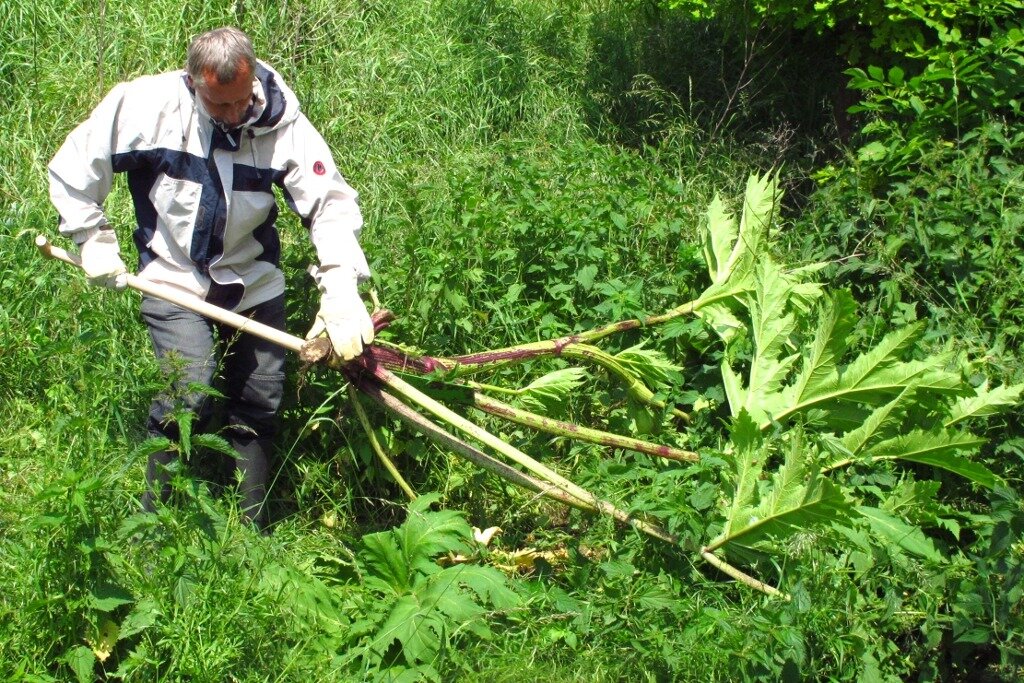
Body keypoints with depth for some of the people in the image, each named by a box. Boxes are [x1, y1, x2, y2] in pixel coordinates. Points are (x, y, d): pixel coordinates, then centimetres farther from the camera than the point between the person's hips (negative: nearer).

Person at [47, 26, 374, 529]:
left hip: (254, 284, 3)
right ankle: (150, 516, 2)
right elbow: (72, 168, -8)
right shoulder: (148, 105, -19)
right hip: (174, 279, -3)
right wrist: (94, 241, -9)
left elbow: (330, 203, -19)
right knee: (192, 391, -20)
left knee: (259, 407, 6)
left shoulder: (282, 124, -16)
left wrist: (341, 293, -31)